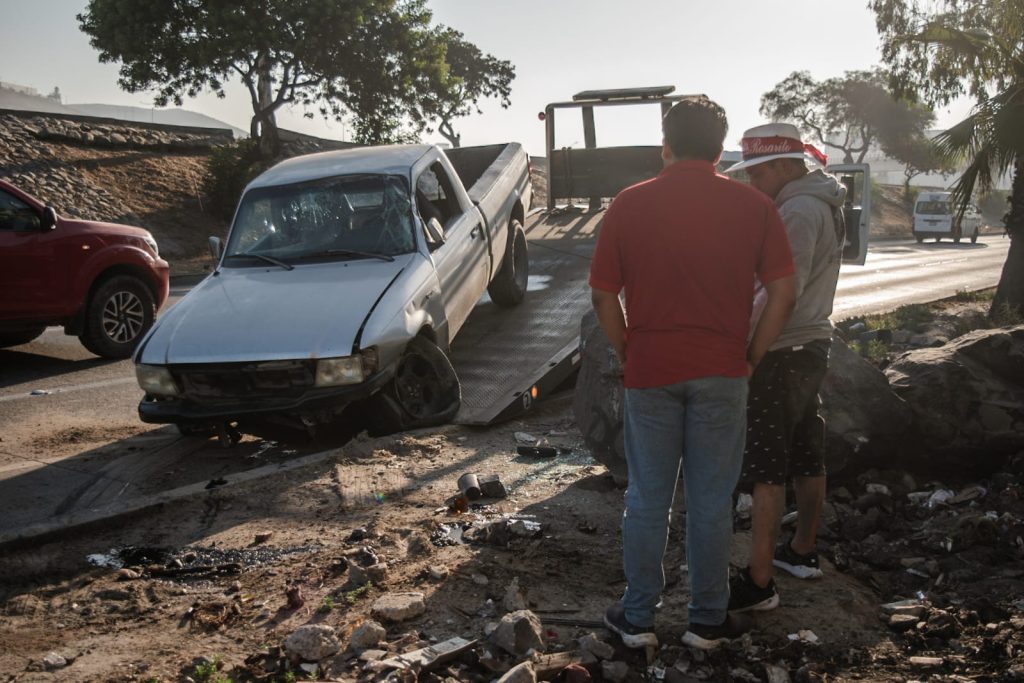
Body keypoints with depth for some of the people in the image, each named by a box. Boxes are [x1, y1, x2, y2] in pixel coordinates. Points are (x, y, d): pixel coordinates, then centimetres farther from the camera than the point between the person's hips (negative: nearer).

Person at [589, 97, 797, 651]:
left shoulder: (629, 204, -1)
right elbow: (783, 292, -3)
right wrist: (751, 357, 5)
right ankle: (708, 620, 22)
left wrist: (628, 354, 10)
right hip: (721, 375, 0)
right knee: (711, 501, 10)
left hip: (649, 372, 0)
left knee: (647, 499, 11)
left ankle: (637, 617, 22)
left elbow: (603, 296, -1)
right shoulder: (753, 205, -1)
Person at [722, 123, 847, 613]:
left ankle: (758, 583, -2)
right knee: (806, 458, 19)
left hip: (782, 355, -10)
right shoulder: (821, 205, 14)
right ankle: (803, 552, 33)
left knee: (764, 472, -6)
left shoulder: (798, 211, -18)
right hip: (812, 346, 10)